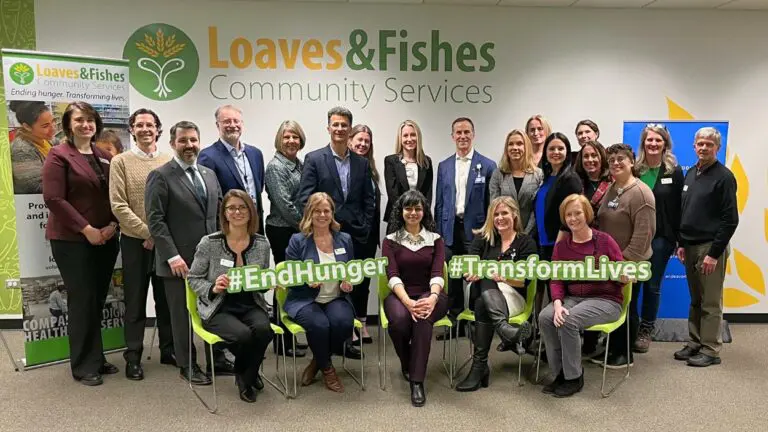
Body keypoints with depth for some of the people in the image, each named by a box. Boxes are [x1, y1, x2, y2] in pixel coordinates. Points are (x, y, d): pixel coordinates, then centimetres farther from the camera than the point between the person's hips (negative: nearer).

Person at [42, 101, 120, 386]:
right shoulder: (58, 155, -5)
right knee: (83, 302, -1)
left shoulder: (105, 158, 12)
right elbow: (53, 199, -13)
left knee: (98, 301, 11)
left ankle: (96, 359, 24)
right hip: (72, 240, -5)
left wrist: (113, 225, -6)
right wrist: (87, 229, -15)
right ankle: (84, 366, 13)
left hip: (105, 239, 5)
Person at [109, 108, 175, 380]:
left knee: (166, 297, 11)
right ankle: (133, 356, 18)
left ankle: (168, 349, 24)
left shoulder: (169, 161, 4)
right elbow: (118, 206, -7)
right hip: (135, 241, -2)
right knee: (135, 301, 6)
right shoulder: (120, 162, -1)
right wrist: (147, 232, -14)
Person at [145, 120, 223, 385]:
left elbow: (219, 213, 16)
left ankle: (215, 360, 26)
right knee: (182, 314, 7)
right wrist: (173, 256, -17)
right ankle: (187, 366, 22)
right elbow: (155, 221, -12)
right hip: (179, 260, -5)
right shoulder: (160, 176, -6)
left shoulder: (209, 174, 13)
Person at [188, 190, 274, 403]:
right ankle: (243, 374, 7)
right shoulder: (209, 243, -6)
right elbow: (193, 279, 2)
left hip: (251, 305, 3)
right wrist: (213, 288, -17)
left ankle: (246, 378, 3)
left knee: (263, 329, -31)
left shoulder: (262, 244, 2)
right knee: (244, 335, -31)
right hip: (218, 308, -2)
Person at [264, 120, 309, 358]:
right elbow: (284, 204, -17)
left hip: (299, 230, 8)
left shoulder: (300, 164, 12)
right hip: (282, 231, -8)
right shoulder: (275, 166, -11)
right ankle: (281, 342, 11)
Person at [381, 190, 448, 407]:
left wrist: (432, 297, -27)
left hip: (430, 294, 0)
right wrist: (408, 302, -26)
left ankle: (417, 381, -26)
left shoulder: (435, 240, 9)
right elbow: (393, 276, -7)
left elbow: (437, 274, -4)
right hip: (400, 295, 0)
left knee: (423, 318, -36)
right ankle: (406, 364, -3)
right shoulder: (390, 240, 7)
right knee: (399, 319, -35)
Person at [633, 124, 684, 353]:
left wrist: (679, 238, -4)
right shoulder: (634, 170, 3)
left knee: (652, 285, 8)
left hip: (661, 236, -1)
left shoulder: (674, 171, 1)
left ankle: (646, 330, 21)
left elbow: (679, 207, 0)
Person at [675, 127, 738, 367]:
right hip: (691, 247, 6)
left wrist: (714, 253, -16)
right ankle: (695, 343, 22)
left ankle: (710, 350, 9)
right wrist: (682, 244, 11)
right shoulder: (691, 173, 12)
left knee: (710, 303, 0)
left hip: (710, 247, -6)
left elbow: (730, 220, -13)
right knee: (695, 301, 13)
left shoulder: (724, 177, -9)